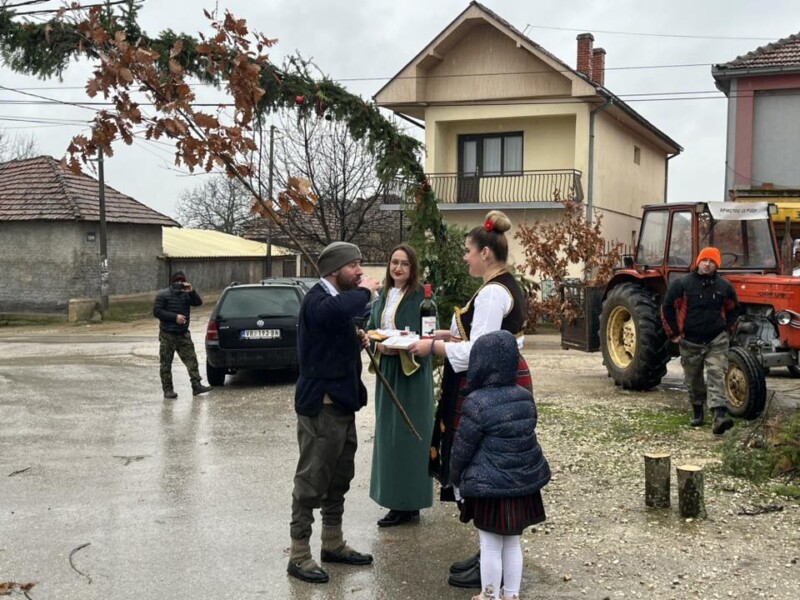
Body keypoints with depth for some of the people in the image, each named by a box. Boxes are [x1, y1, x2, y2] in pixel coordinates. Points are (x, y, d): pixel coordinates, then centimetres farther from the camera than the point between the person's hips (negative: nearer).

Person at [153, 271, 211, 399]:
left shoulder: (186, 295, 11)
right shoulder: (163, 295, -1)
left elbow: (198, 302, -1)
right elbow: (157, 311, -9)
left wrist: (192, 291, -16)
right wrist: (175, 316, -17)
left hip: (183, 334, 4)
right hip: (167, 334, -4)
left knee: (191, 359, -3)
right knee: (166, 363, 1)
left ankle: (196, 385, -3)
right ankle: (167, 389, 6)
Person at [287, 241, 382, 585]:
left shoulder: (337, 298, 14)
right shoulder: (316, 300, -18)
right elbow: (339, 310, -43)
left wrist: (358, 341, 5)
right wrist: (365, 291, -24)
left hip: (341, 402, 10)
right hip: (320, 404, -10)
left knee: (339, 479, 18)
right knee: (311, 481, -1)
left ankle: (333, 544, 31)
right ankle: (299, 555, 9)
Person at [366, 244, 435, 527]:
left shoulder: (421, 296, -7)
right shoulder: (383, 297, 13)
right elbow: (370, 330, 13)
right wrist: (378, 345, -7)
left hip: (412, 373, -6)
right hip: (386, 370, 7)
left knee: (408, 434, -4)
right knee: (387, 434, 8)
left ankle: (409, 503, 3)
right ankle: (395, 498, 15)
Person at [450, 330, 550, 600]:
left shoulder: (477, 402, -17)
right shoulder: (526, 397, 1)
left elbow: (461, 449, -10)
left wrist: (456, 477, 7)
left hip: (491, 487, -6)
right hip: (524, 484, 6)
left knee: (491, 547, 6)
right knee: (513, 544, 18)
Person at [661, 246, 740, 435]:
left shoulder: (724, 286, 2)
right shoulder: (682, 284, -6)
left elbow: (733, 309, 18)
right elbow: (667, 308, 0)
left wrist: (727, 329, 9)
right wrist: (674, 334, 0)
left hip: (716, 341, 0)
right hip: (690, 341, 0)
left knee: (717, 375, -14)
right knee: (693, 379, 12)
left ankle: (719, 415, -23)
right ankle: (697, 412, 31)